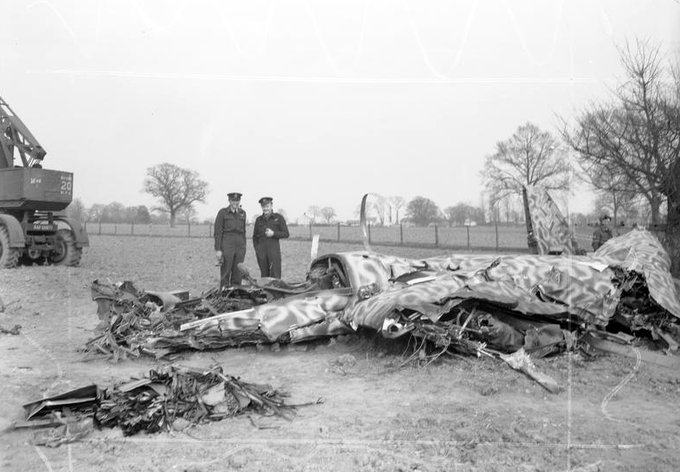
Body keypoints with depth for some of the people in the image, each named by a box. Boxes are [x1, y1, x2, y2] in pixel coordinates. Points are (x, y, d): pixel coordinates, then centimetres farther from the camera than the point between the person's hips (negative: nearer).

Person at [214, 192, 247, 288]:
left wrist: (244, 248, 15)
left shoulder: (242, 213, 12)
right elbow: (217, 232, -4)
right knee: (225, 274, -1)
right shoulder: (222, 212, -2)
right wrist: (217, 249, -10)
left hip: (240, 245, 4)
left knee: (238, 274, 5)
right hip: (227, 245, -4)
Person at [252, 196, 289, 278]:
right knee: (264, 275, 5)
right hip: (261, 249, 3)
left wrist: (273, 233, -13)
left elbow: (286, 234, 0)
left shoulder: (278, 218, 4)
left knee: (275, 274, -7)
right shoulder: (259, 219, 14)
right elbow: (255, 236, 19)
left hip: (274, 248, -3)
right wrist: (256, 249, 7)